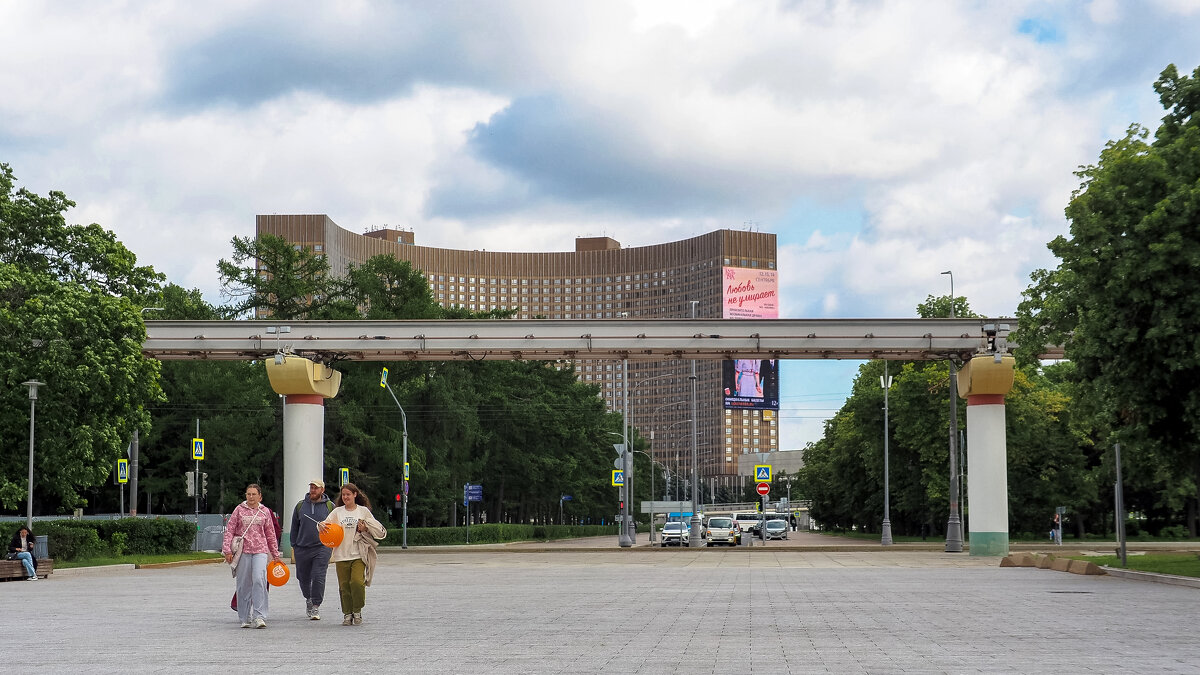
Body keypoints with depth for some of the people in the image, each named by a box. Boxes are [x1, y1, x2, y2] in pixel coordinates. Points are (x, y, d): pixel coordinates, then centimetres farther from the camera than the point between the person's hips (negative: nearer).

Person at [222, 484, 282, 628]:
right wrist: (227, 550, -6)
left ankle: (259, 616, -17)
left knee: (259, 580, -17)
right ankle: (245, 618, 13)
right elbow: (229, 530, 4)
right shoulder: (239, 510, 6)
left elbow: (270, 535, 16)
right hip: (243, 551, 0)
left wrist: (275, 555, 18)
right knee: (243, 585, 3)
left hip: (260, 551, 0)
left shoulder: (265, 512, 10)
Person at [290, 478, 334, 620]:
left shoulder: (330, 506, 3)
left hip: (322, 548, -3)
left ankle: (316, 606, -5)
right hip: (302, 549, 3)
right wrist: (294, 546, 10)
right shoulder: (300, 505, 8)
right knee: (304, 578, 11)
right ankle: (308, 599, 36)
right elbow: (294, 527, 13)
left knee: (318, 577, -12)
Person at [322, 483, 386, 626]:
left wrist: (365, 528, -5)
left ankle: (357, 612, 2)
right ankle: (347, 613, 15)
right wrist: (322, 526, -17)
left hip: (358, 555, -2)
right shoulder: (337, 512, 11)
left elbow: (379, 530, 12)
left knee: (357, 582, -17)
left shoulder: (363, 511, 8)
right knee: (344, 585, 0)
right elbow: (326, 524, 5)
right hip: (341, 554, 2)